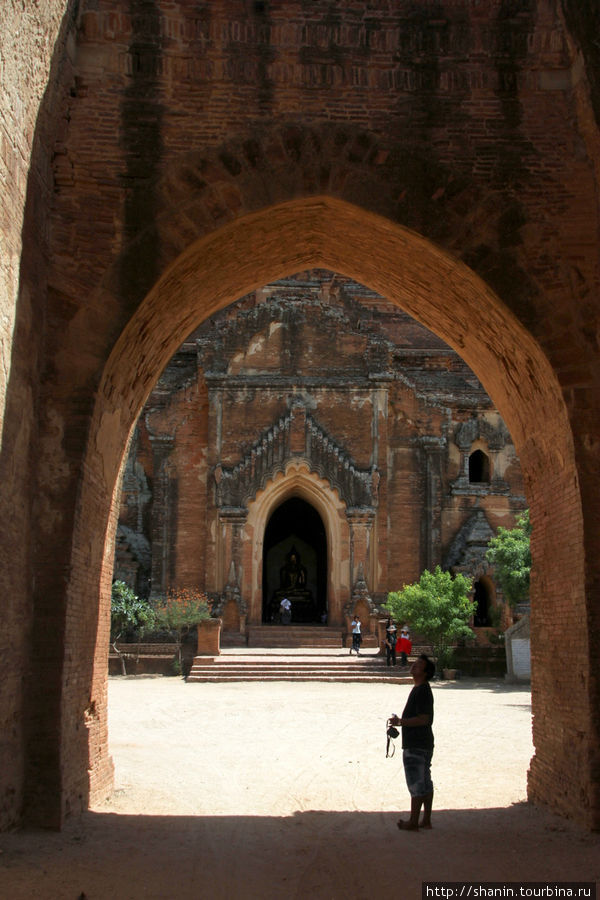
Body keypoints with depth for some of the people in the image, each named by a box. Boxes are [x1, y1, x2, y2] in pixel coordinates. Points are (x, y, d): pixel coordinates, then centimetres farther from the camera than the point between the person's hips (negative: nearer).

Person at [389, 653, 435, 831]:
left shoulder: (422, 691, -18)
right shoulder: (420, 689, 14)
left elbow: (423, 719, -24)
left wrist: (401, 721, -18)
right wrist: (401, 721, 17)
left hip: (416, 746, -10)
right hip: (423, 743, 10)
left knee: (416, 784, -2)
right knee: (425, 783, 13)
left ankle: (413, 822, 5)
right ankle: (426, 820, 20)